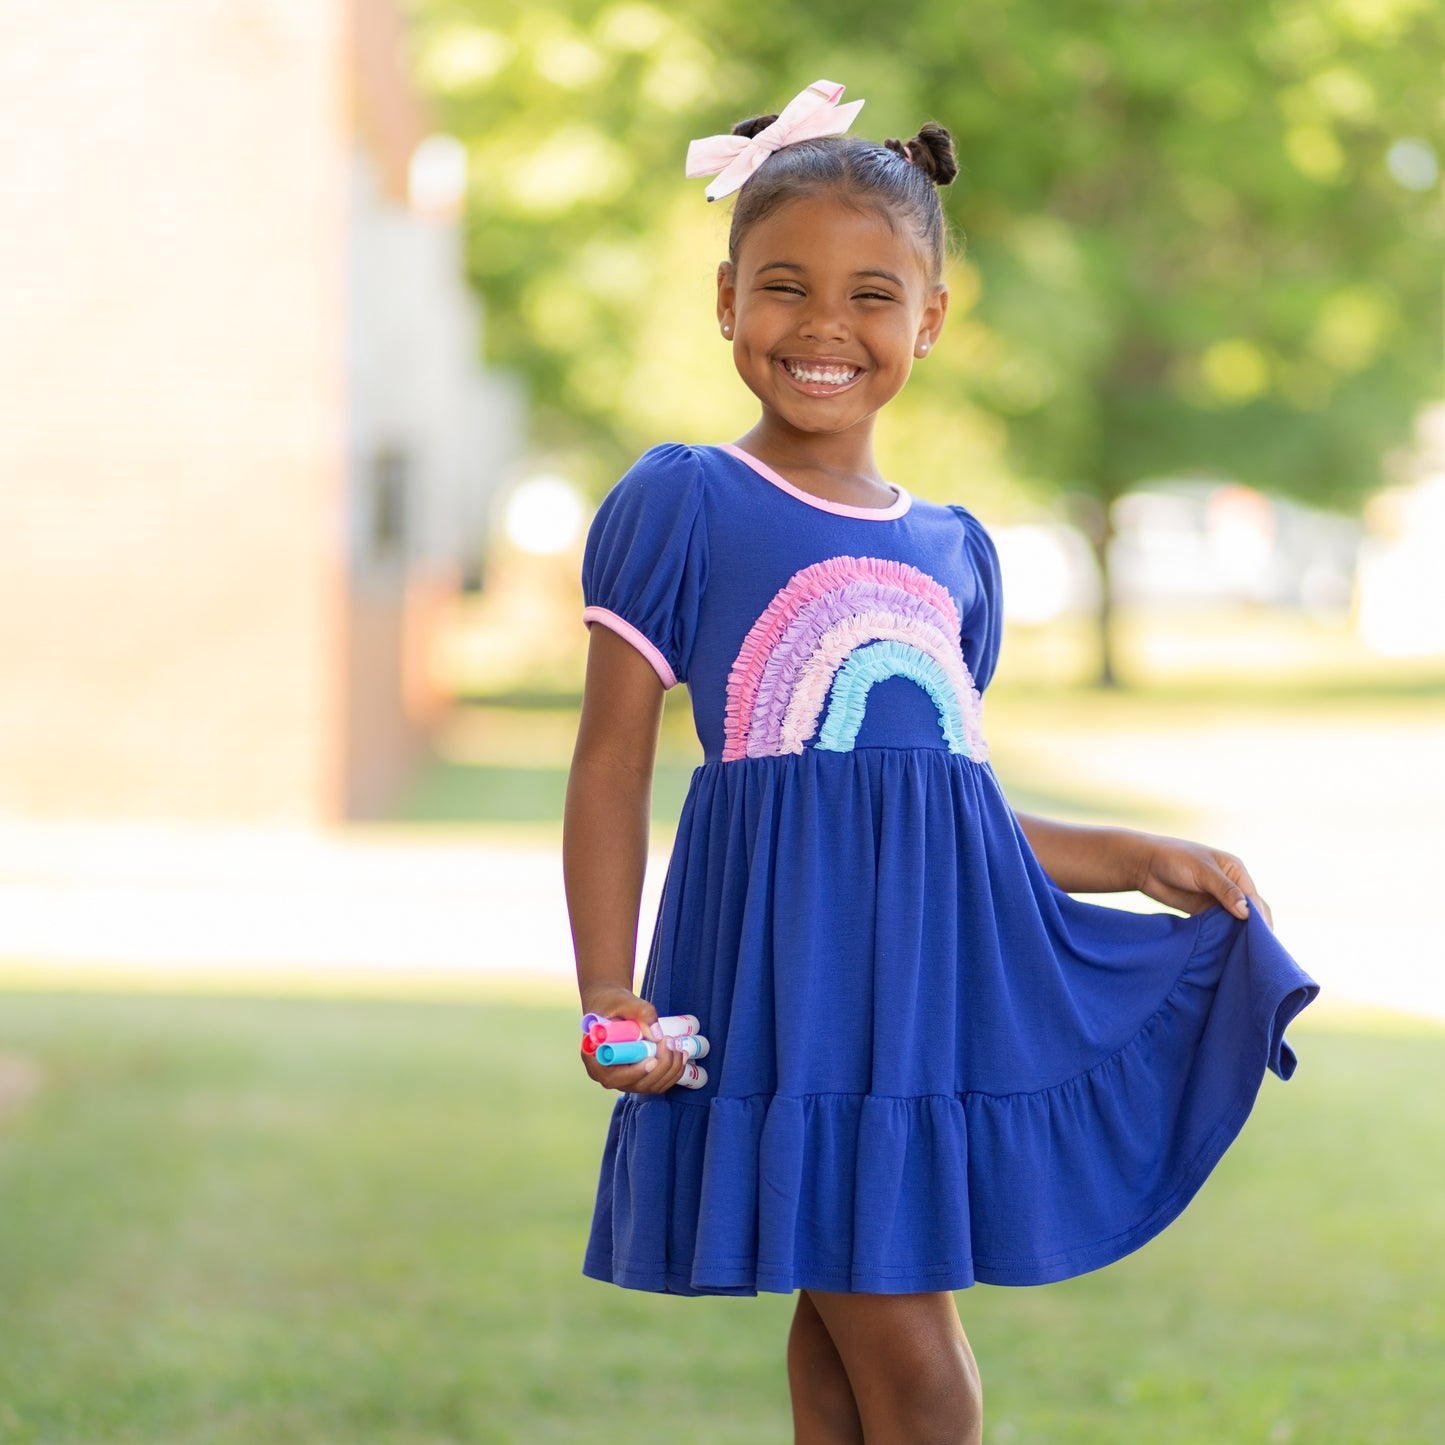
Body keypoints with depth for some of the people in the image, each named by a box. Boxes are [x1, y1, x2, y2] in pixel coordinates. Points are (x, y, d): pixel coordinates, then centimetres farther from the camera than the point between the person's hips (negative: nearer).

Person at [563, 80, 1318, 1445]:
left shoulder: (952, 552, 15)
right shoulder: (681, 505, -2)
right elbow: (612, 767, -4)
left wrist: (1140, 861, 14)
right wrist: (609, 996, -11)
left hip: (943, 967, 5)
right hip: (790, 964, -5)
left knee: (848, 1325, 9)